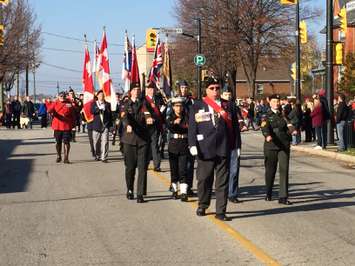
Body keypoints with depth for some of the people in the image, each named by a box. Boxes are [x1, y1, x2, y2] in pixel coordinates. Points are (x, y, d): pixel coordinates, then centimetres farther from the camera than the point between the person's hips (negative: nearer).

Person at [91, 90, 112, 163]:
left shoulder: (107, 104, 10)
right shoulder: (94, 103, 11)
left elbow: (110, 114, 8)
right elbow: (92, 111, -6)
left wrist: (111, 125, 3)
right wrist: (99, 108, -20)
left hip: (105, 125, -1)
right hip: (96, 125, 1)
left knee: (105, 141, -9)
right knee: (96, 142, 7)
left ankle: (104, 157, -9)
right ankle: (97, 155, 23)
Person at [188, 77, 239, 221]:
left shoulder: (228, 106, 11)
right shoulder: (197, 106, 6)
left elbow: (234, 127, 11)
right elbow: (192, 127, 2)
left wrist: (236, 146, 8)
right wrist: (193, 144, -8)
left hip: (224, 149, 1)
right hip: (205, 150, -1)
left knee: (222, 181, 1)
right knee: (204, 179, 8)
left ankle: (220, 211, 6)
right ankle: (202, 206, 30)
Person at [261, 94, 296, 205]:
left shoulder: (283, 116, 15)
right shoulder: (266, 116, 5)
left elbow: (288, 125, 0)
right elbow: (265, 128, -13)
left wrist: (292, 130, -24)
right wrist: (267, 135, -35)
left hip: (284, 146, 2)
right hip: (271, 146, -2)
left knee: (284, 170, -8)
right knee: (270, 170, 7)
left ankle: (283, 197, -8)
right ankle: (268, 194, 28)